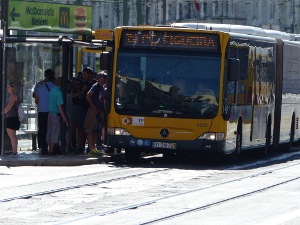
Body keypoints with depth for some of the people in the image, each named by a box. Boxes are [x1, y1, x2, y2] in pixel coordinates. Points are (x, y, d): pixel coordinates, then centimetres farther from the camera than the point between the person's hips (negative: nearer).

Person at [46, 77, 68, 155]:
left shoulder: (51, 90, 9)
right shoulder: (59, 93, -16)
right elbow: (59, 106, -20)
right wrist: (64, 116, -18)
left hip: (50, 113, 8)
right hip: (56, 114, -8)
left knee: (49, 132, 12)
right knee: (55, 132, -3)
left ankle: (50, 149, 17)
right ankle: (52, 150, -3)